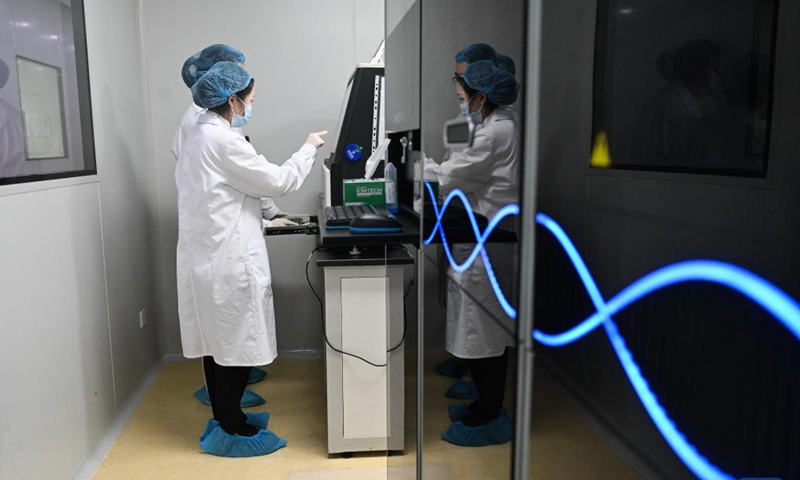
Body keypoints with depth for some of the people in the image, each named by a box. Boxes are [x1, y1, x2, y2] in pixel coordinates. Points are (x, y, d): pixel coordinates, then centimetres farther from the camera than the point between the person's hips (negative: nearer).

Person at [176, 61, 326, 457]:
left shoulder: (199, 135, 13)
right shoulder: (223, 140, -18)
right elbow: (278, 181, -13)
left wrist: (269, 217, 20)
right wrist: (309, 148, 1)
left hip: (208, 257, 10)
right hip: (228, 261, -10)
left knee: (220, 341, 17)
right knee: (236, 343, 2)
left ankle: (225, 416, 30)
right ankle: (229, 429, 14)